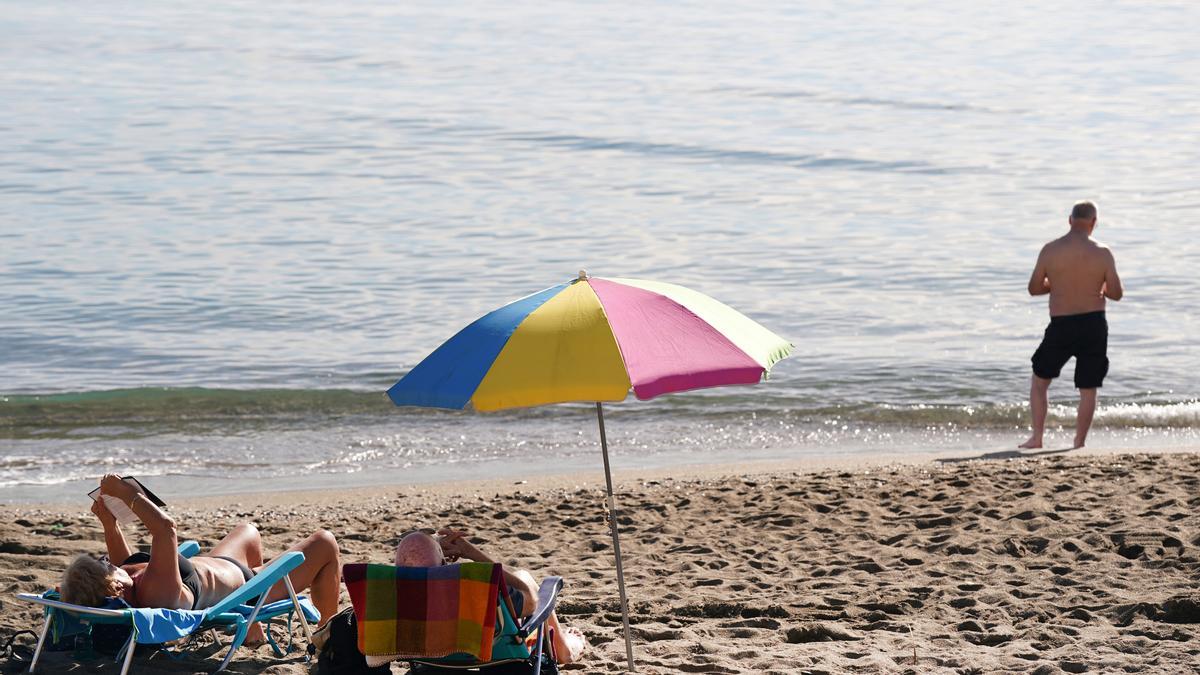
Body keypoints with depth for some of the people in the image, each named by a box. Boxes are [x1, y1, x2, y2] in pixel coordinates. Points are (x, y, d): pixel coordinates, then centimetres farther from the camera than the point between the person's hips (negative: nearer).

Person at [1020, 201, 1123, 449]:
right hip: (1094, 325, 0)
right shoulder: (1102, 253, -5)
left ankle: (1037, 437, 11)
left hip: (1061, 326, 0)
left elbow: (1034, 288, 2)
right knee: (1088, 389, 8)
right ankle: (1079, 443, 8)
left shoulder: (1050, 250, -5)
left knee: (1040, 380, 17)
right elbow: (1116, 293, -1)